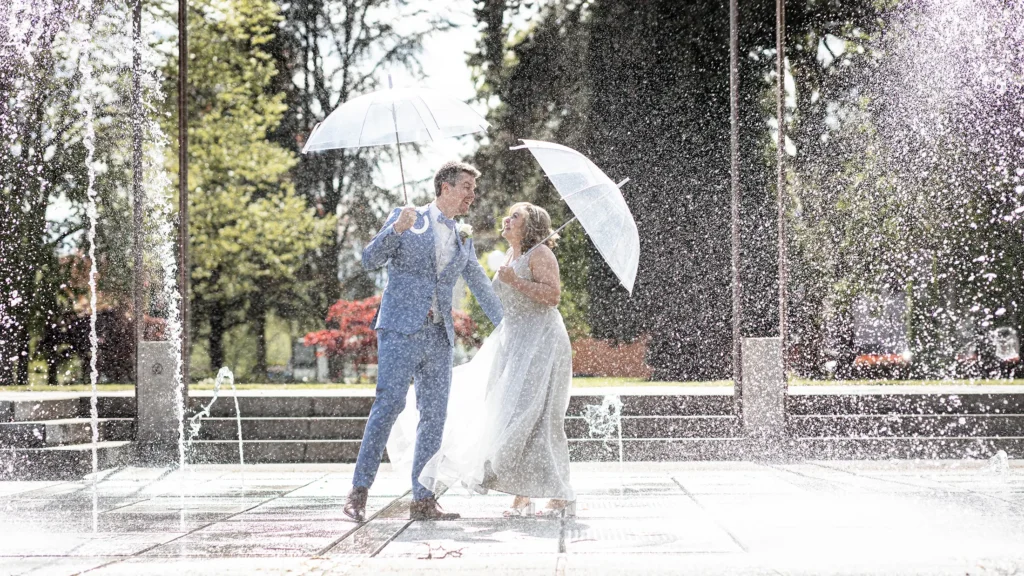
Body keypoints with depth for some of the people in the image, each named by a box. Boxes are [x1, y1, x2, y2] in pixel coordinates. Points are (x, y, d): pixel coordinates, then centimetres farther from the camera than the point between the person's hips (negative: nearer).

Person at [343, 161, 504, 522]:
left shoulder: (463, 241, 20)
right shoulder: (407, 218, 5)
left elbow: (482, 288, 30)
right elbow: (370, 260, -3)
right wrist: (395, 229, -20)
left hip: (439, 336, 6)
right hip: (401, 329, -6)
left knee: (434, 416, 2)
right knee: (389, 404, -17)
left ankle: (423, 500, 5)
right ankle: (359, 492, -14)